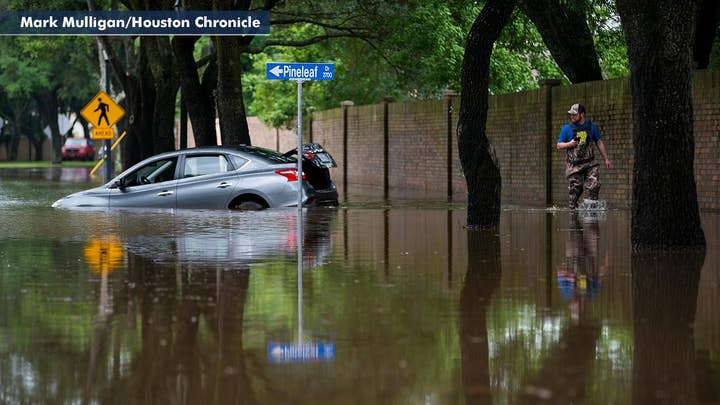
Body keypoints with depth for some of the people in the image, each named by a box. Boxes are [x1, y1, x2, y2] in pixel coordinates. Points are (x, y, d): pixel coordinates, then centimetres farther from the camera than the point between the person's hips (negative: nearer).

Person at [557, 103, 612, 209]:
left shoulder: (591, 127, 9)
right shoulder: (567, 128, 3)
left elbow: (599, 143, 18)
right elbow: (559, 145, 5)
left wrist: (606, 159, 16)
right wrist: (570, 144, -15)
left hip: (589, 163, 1)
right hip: (574, 164, -1)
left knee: (594, 185, -15)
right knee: (575, 188, -1)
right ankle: (573, 208, 15)